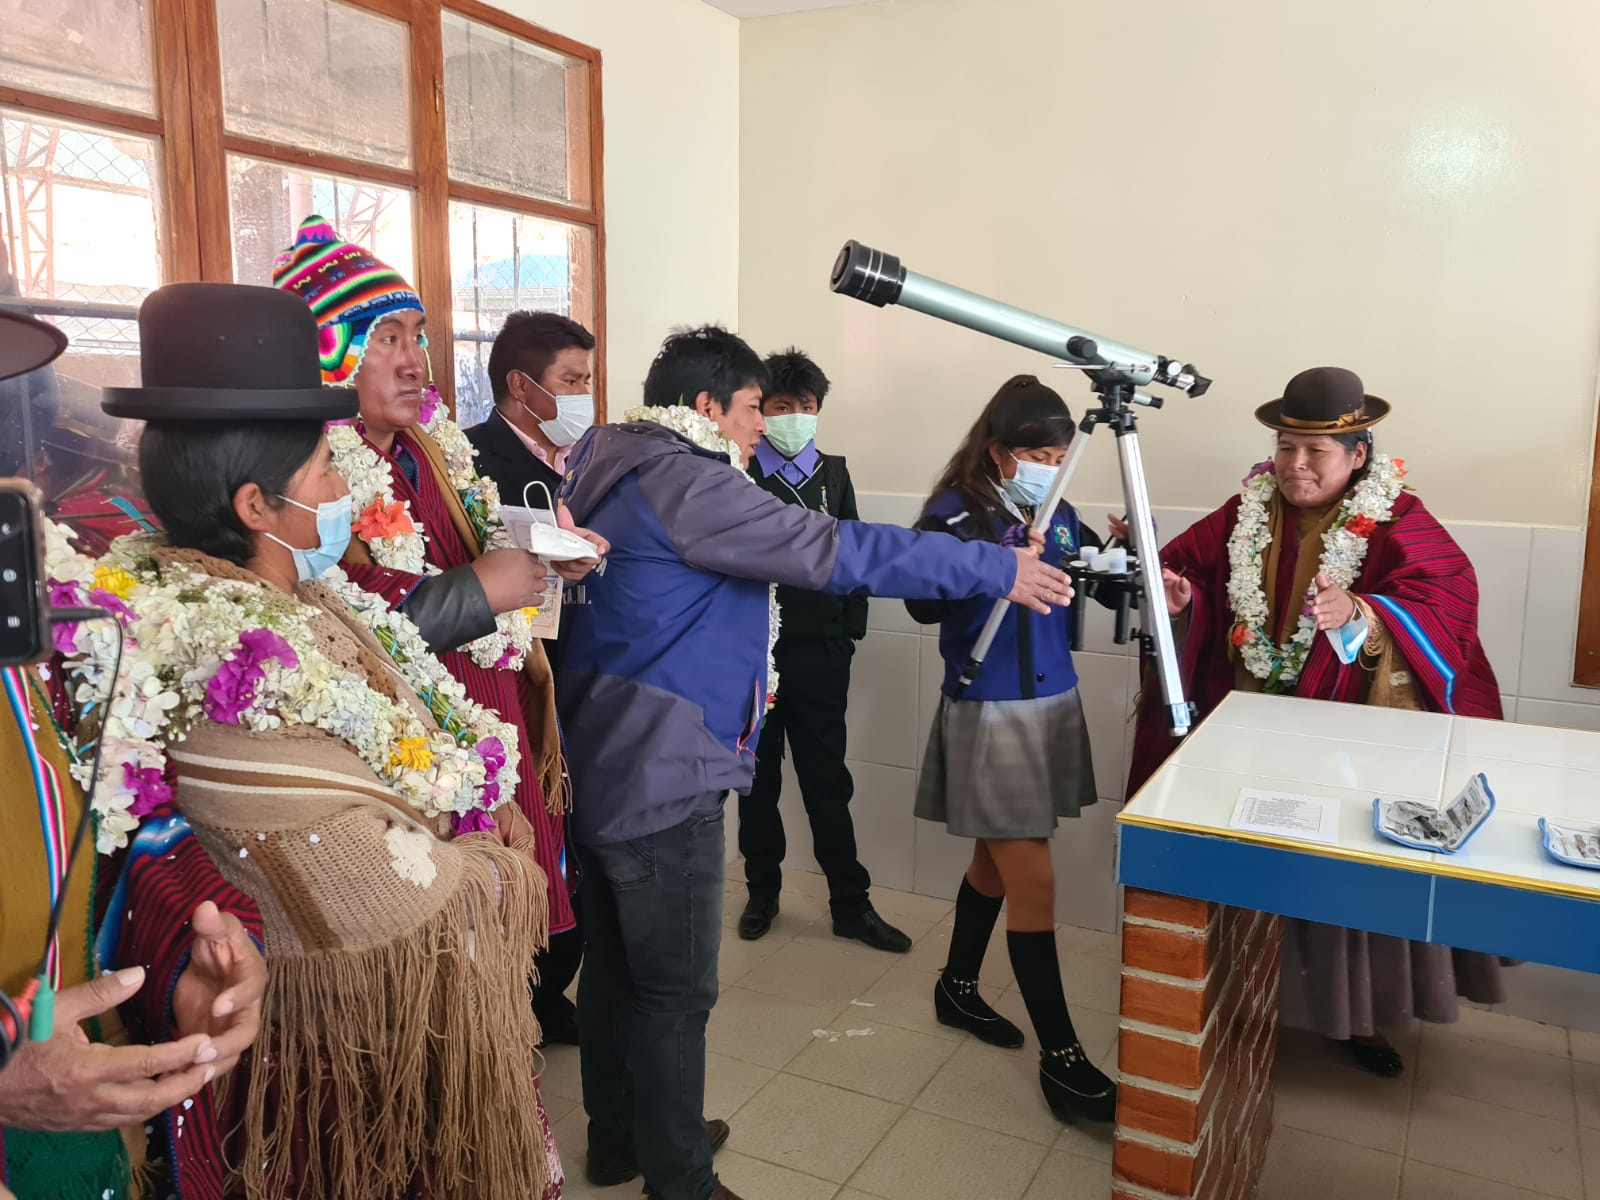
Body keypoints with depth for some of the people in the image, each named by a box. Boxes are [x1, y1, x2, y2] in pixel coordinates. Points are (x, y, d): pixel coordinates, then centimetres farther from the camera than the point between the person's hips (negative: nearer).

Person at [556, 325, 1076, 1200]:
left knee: (615, 961, 21)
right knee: (675, 988, 2)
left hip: (599, 760, 10)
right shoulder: (682, 480, -18)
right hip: (661, 777, -10)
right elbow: (835, 551, -21)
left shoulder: (616, 471, 13)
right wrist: (1000, 570, -15)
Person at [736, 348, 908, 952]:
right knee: (758, 776, 12)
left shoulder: (833, 471, 8)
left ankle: (850, 903, 17)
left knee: (827, 777, 8)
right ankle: (762, 891, 27)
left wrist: (850, 629, 5)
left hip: (820, 651, 2)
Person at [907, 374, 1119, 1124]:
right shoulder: (955, 513, -12)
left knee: (998, 858, 18)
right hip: (988, 713, -6)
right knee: (1033, 883, -5)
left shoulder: (1059, 514, 7)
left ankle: (958, 988, 37)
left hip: (1055, 704, 7)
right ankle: (1060, 1057, 4)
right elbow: (923, 602, -25)